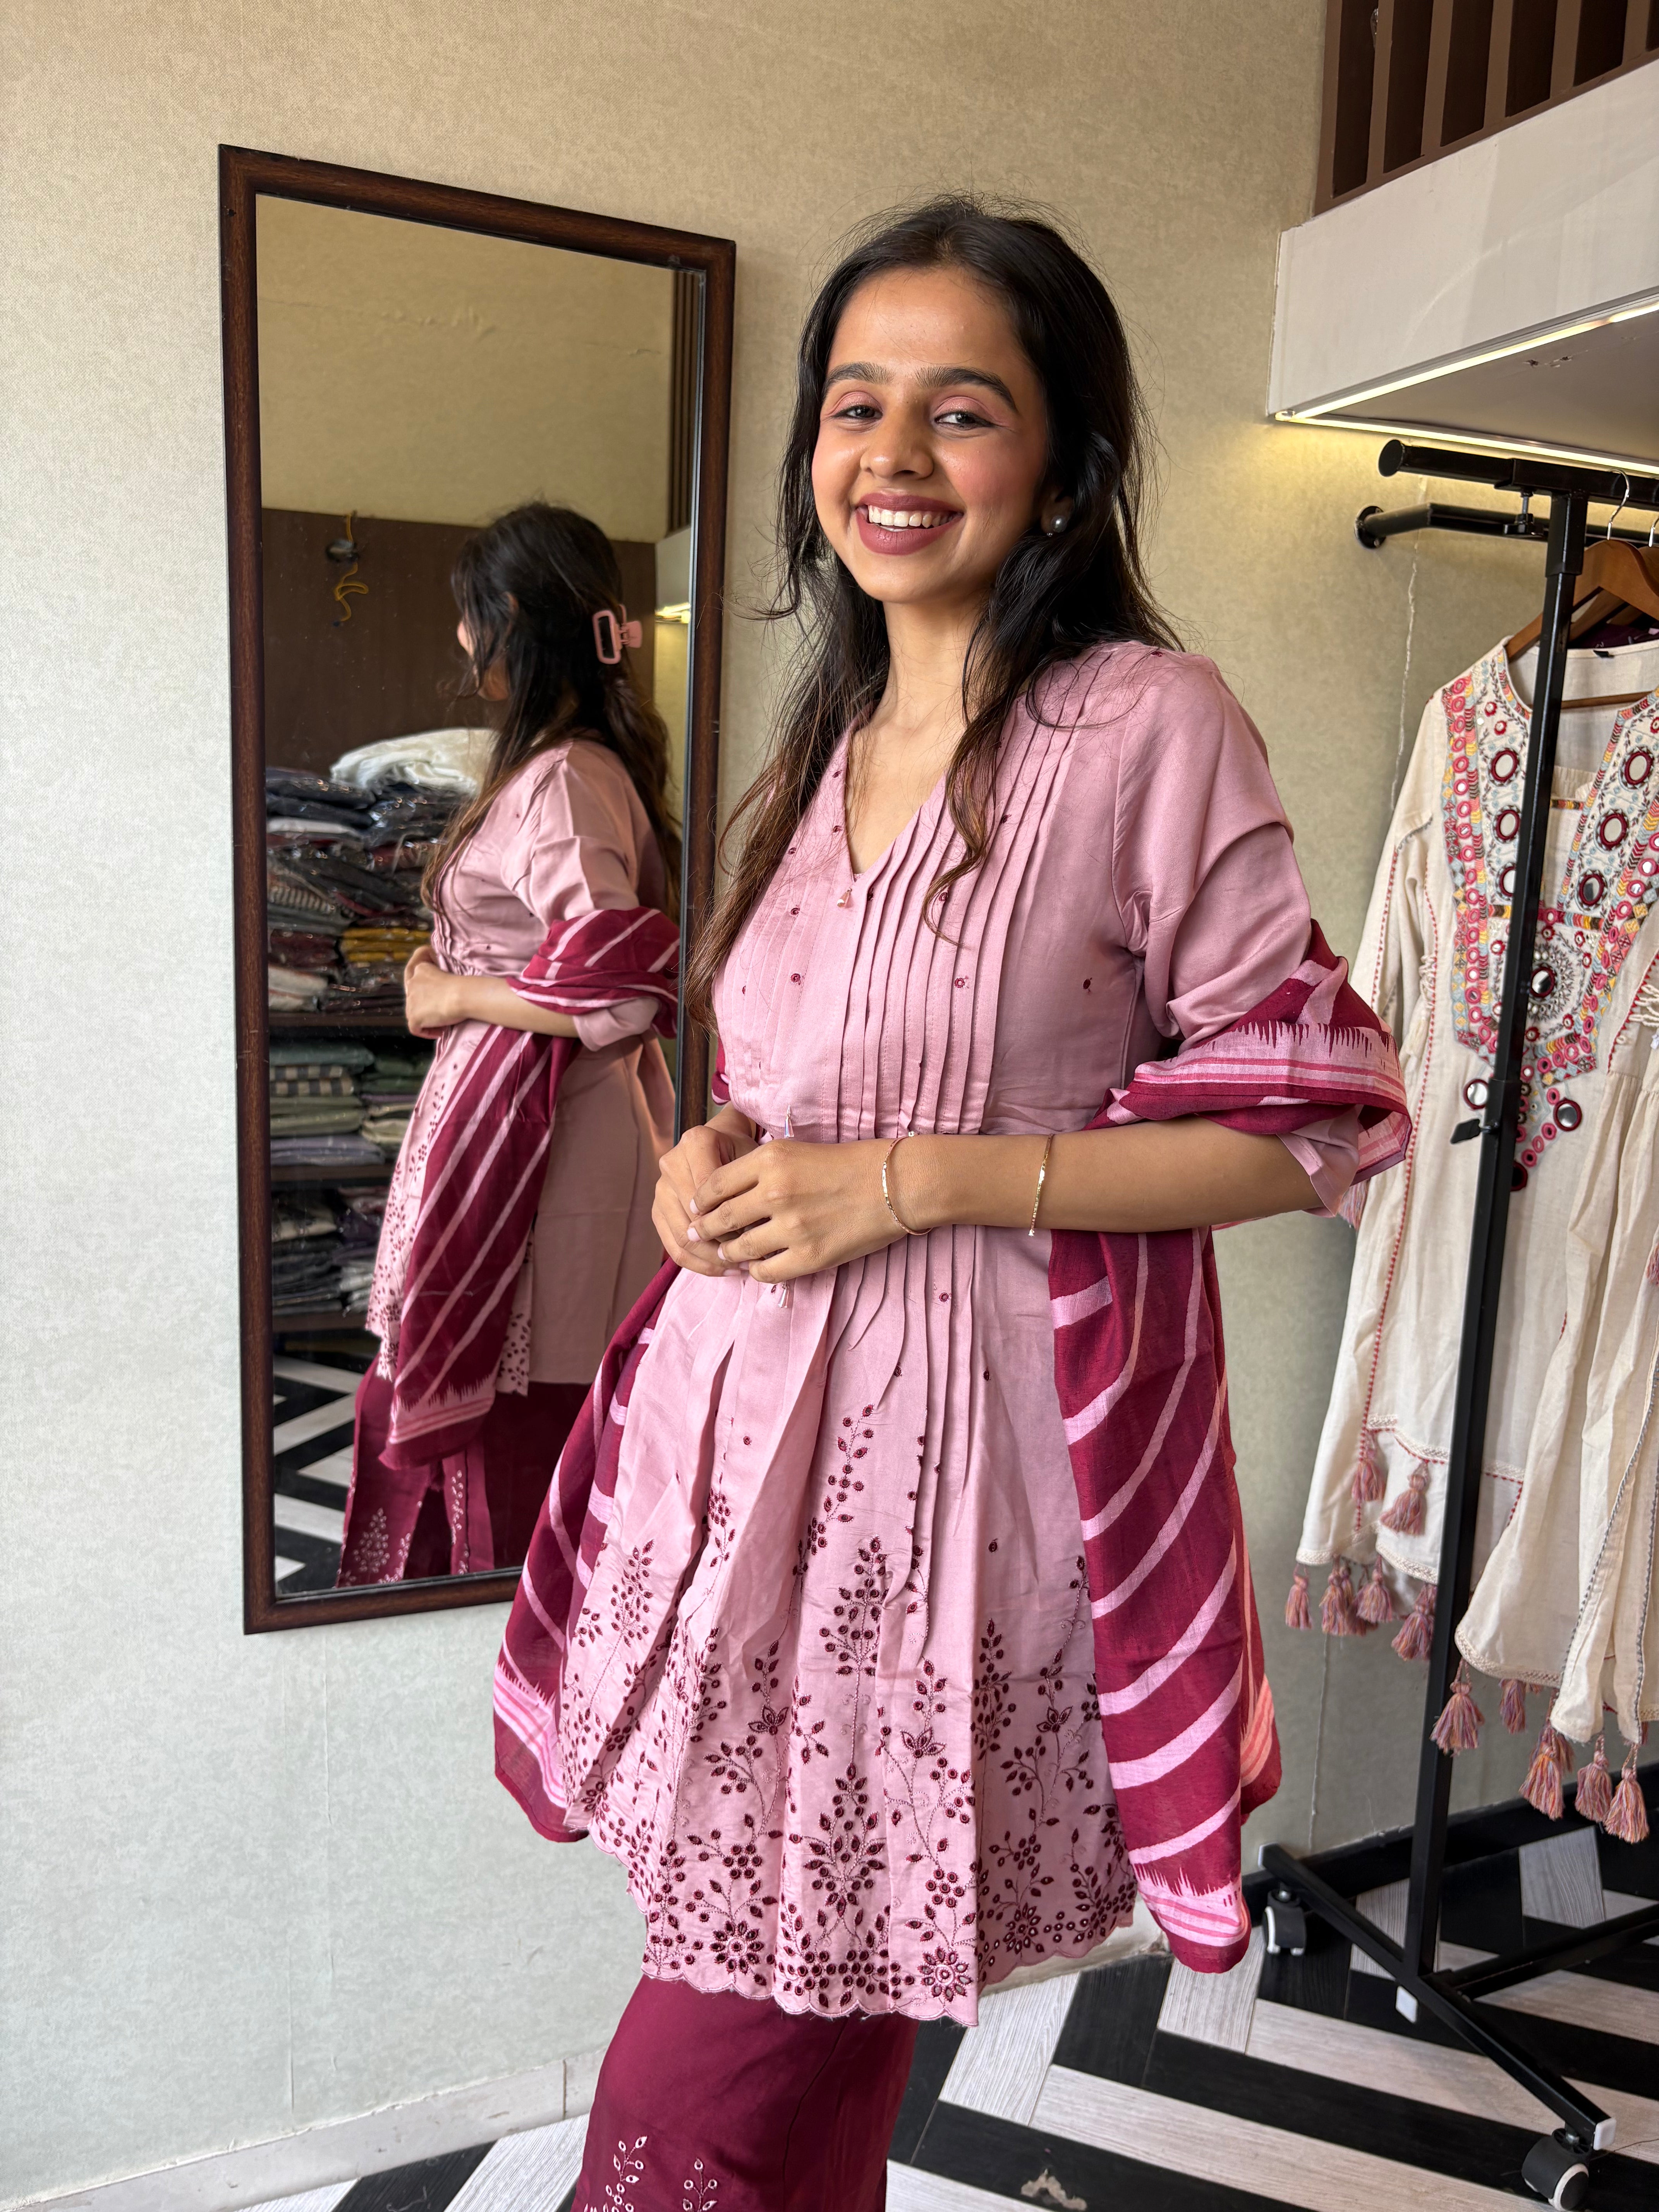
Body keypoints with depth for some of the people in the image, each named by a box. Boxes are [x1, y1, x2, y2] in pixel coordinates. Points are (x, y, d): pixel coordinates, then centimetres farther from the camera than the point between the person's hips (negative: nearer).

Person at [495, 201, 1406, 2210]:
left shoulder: (1152, 722, -8)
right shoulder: (830, 742, 13)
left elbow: (1313, 1117, -9)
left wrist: (917, 1181, -15)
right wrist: (715, 1162, 1)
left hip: (965, 1426, -6)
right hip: (749, 1397, 6)